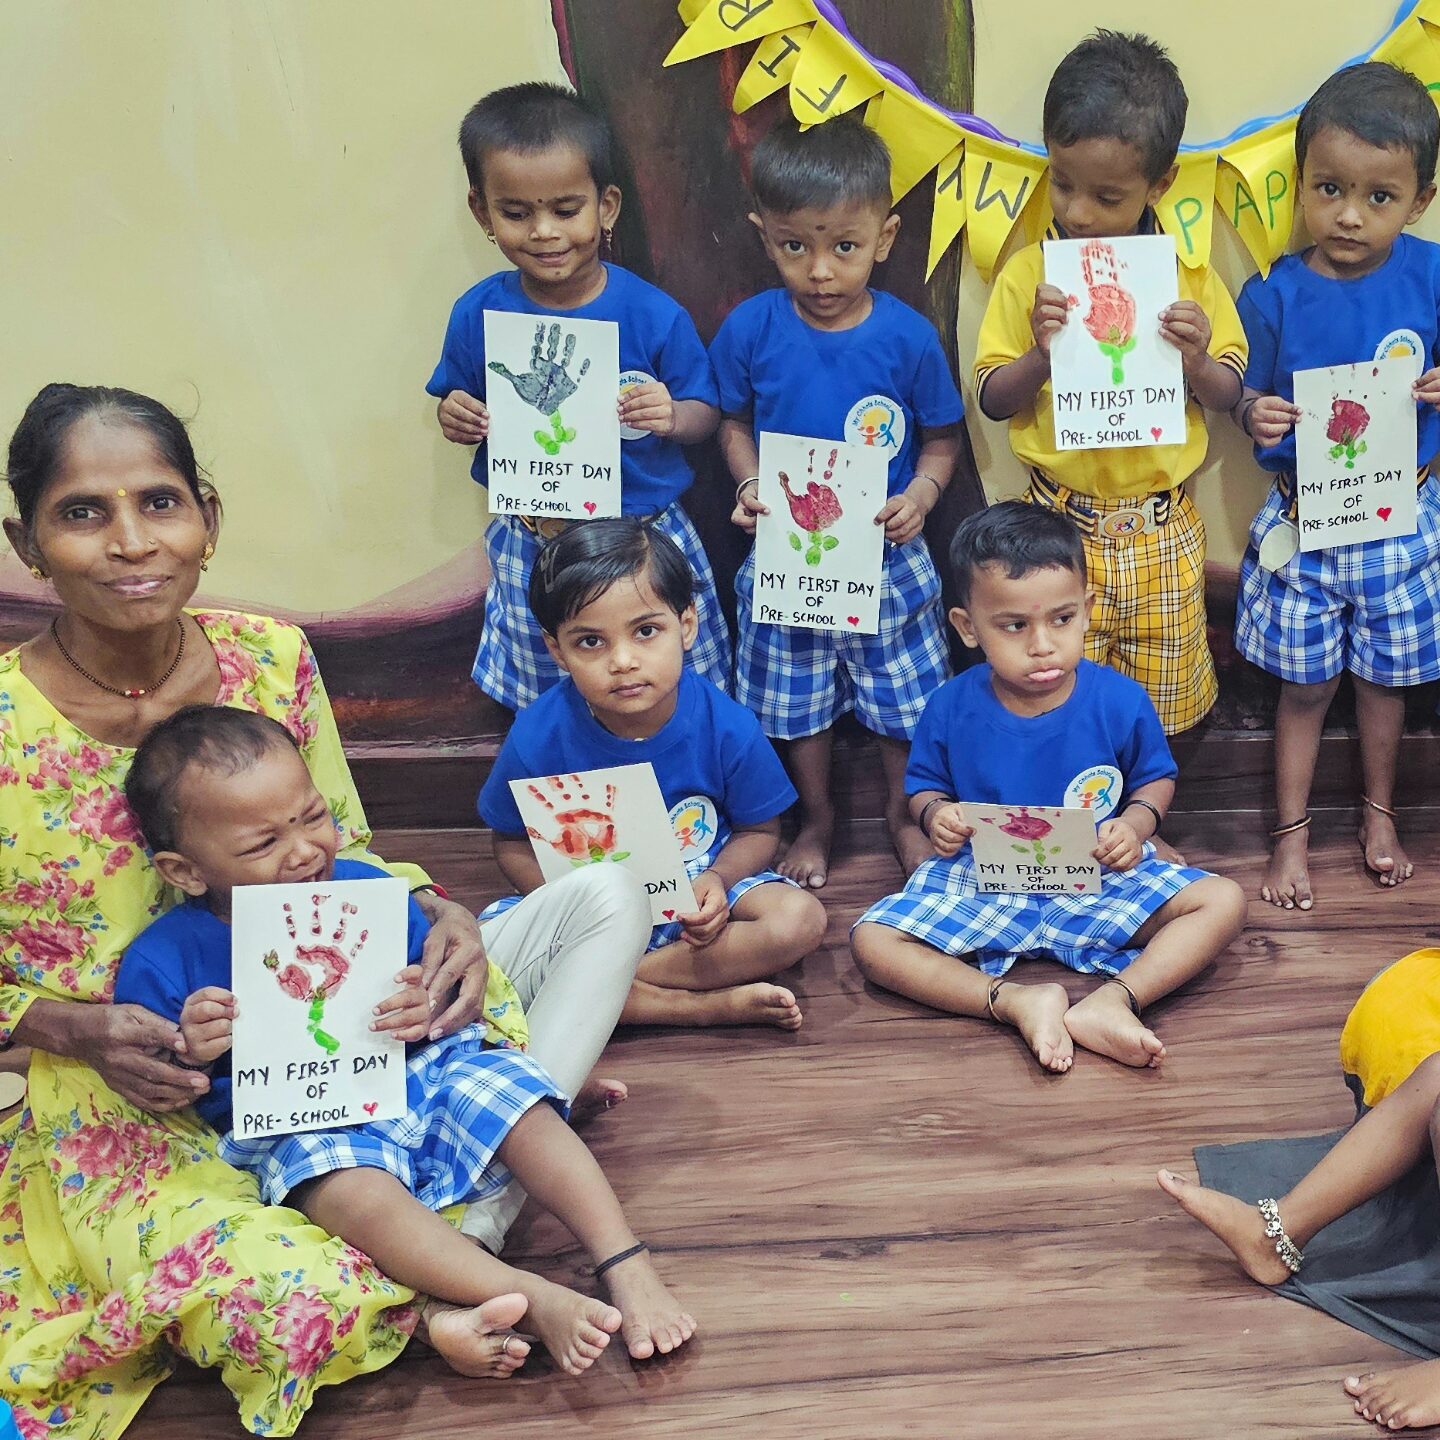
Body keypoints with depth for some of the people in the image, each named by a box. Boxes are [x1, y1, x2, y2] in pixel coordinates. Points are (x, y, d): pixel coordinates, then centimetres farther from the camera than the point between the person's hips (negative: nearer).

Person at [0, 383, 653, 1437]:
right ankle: (431, 1305, -3)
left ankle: (470, 1225, -16)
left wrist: (439, 915, -13)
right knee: (285, 1305, -37)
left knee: (605, 897, -4)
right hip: (133, 1112, -5)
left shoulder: (272, 658, -5)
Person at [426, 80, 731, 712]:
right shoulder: (478, 315, -7)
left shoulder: (653, 316, -14)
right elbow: (458, 400, 9)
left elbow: (706, 412, -3)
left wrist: (673, 417, -26)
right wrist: (453, 417, -15)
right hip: (530, 551, 2)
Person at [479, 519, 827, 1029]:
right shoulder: (538, 738, -17)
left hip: (697, 905, 0)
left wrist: (717, 880, -24)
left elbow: (759, 832, -2)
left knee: (799, 918, -27)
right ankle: (709, 1006, -26)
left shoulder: (727, 729, -17)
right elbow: (513, 844, -2)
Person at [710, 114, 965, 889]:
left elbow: (943, 436, -2)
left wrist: (921, 495, -20)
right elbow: (734, 421, 3)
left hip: (887, 557, -1)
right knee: (796, 703, 16)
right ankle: (817, 818, 41)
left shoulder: (907, 335, -14)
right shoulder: (750, 329, -11)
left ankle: (902, 813, 40)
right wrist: (748, 486, -14)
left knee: (905, 702, 14)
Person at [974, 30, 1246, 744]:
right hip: (1062, 523, -1)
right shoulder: (1029, 274, -5)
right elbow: (993, 399, -3)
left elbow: (1228, 392, 3)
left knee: (1164, 692, 13)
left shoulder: (1188, 276, -3)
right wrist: (1041, 356, -22)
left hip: (1163, 528, 1)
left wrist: (1197, 364, -19)